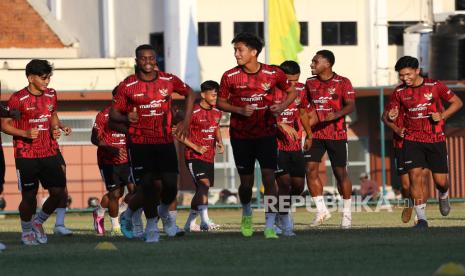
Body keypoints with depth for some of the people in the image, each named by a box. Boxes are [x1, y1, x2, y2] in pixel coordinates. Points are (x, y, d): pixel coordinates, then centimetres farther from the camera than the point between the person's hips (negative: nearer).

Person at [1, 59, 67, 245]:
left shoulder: (51, 95, 7)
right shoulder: (18, 99, -11)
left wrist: (55, 128, 4)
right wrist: (25, 134, -19)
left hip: (49, 153, 5)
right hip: (26, 155, -5)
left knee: (59, 192, -1)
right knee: (29, 196, 0)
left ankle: (39, 221, 23)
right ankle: (26, 231, 22)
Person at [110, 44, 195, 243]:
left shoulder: (169, 81, 2)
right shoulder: (127, 86, -4)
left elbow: (189, 93, 18)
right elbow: (113, 113, 0)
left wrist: (186, 122, 9)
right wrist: (126, 118, -22)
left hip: (165, 141, 2)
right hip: (139, 143, -2)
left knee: (171, 185, -5)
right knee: (147, 185, -8)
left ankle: (164, 211, 29)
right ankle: (151, 225, 15)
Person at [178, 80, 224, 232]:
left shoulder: (216, 112, 8)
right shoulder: (194, 113, -14)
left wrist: (220, 142, 7)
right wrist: (196, 147, -18)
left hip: (209, 157, 7)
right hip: (194, 157, -7)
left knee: (201, 189, 10)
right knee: (204, 184, -22)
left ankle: (189, 223, 21)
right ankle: (205, 221, -28)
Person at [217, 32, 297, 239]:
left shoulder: (273, 74, -7)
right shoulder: (230, 77, -7)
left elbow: (292, 92, 8)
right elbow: (221, 102, 3)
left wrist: (282, 106, -12)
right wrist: (240, 110, -15)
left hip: (266, 134, -1)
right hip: (241, 136, 1)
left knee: (269, 178, -11)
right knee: (246, 183, 6)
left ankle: (270, 227, -6)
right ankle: (246, 214, 38)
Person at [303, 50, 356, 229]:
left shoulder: (342, 83, -5)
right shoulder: (310, 83, 9)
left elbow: (351, 105, -14)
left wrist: (336, 114, -31)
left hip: (337, 134, -4)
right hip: (315, 133, 4)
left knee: (340, 172, 0)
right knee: (310, 169, -9)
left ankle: (347, 214, 12)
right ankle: (321, 210, 0)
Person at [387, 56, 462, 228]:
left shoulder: (434, 86, -5)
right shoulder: (399, 92, 1)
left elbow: (457, 102, 3)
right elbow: (394, 112, 9)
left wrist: (442, 116, -13)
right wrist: (391, 117, -15)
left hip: (436, 139, -1)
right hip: (412, 140, 1)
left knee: (440, 181, 1)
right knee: (415, 176, -14)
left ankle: (443, 196, 39)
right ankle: (422, 219, -8)